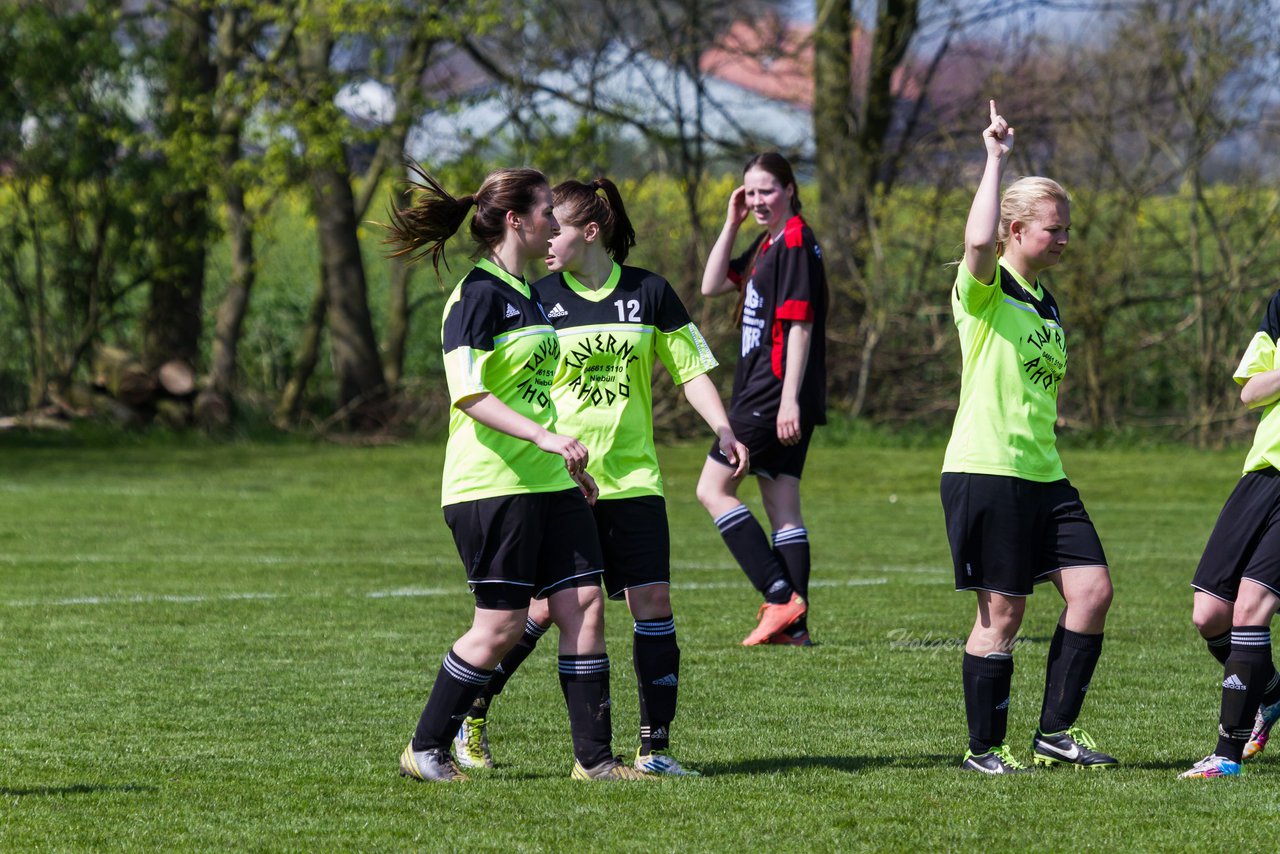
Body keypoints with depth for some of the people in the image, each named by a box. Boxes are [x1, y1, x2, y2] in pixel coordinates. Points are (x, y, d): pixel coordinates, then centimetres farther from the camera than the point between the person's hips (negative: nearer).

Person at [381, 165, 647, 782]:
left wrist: (570, 465, 27)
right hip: (490, 483, -9)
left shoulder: (527, 294, 17)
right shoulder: (478, 294, -11)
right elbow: (469, 394, -20)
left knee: (584, 604, 0)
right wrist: (546, 437, -27)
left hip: (548, 481, 9)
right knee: (501, 626, -7)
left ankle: (593, 758, 3)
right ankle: (425, 750, 7)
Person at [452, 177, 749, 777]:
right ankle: (470, 719, 14)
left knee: (653, 603, -6)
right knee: (544, 607, -5)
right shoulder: (538, 300, 0)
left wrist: (722, 429, -5)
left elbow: (691, 368, 10)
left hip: (633, 480, 2)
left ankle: (654, 747, 2)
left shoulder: (648, 293, 5)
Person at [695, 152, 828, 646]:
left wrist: (789, 400, -22)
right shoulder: (767, 245, 17)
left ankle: (781, 596, -11)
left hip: (774, 395, -10)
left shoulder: (796, 243, -12)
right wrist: (732, 224, 11)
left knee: (713, 489, -6)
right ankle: (793, 625, 5)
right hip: (764, 394, 10)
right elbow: (712, 286, 19)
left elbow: (800, 326, -18)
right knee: (782, 508, 7)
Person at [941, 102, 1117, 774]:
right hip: (985, 469, -8)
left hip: (1043, 475, 8)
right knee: (1002, 612, -5)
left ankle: (1055, 733, 5)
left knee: (1092, 590, -3)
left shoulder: (1046, 306, 18)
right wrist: (996, 158, -23)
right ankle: (984, 748, 7)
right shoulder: (983, 289, -6)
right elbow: (978, 242, -30)